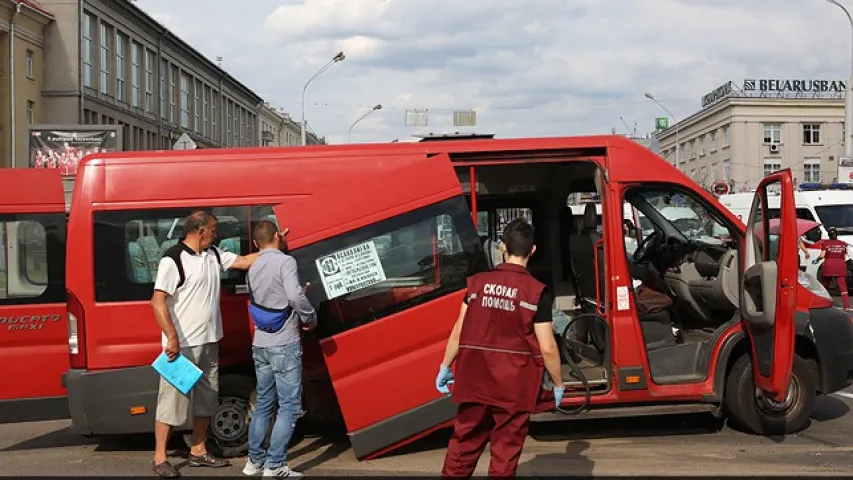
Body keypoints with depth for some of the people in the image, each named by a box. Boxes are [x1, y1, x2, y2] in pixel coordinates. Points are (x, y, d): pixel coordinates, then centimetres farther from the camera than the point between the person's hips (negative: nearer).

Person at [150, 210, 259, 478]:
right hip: (182, 345, -8)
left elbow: (243, 262, 16)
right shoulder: (174, 259, -15)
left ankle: (198, 452, 28)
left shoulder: (214, 255, 8)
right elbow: (158, 301, -18)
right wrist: (172, 338, -22)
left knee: (206, 398, 15)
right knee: (172, 399, -2)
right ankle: (160, 459, 8)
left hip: (209, 342, 9)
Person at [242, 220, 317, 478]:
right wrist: (310, 317, -7)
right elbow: (295, 297, -24)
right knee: (289, 405, -2)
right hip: (284, 345, -8)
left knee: (263, 403, 17)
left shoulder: (252, 268, 12)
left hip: (260, 345, 8)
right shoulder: (285, 262, -12)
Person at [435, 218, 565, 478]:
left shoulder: (478, 282, 0)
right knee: (506, 450, 9)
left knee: (464, 443, 15)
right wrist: (558, 384, 4)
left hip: (475, 380, 3)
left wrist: (445, 367, 13)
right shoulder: (536, 292, -9)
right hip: (515, 385, -3)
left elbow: (459, 331, 2)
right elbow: (547, 348, -10)